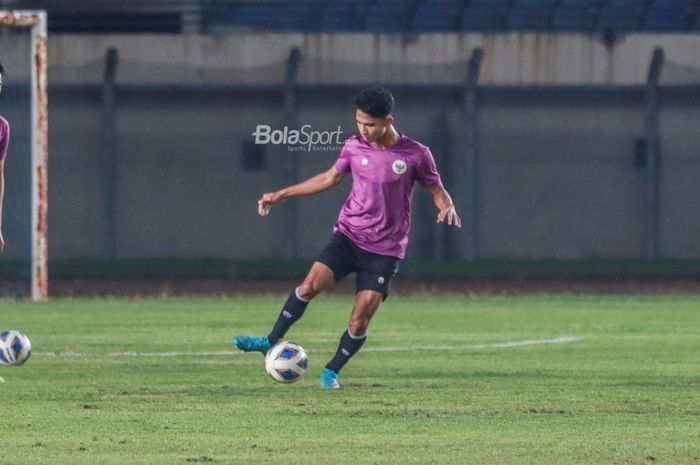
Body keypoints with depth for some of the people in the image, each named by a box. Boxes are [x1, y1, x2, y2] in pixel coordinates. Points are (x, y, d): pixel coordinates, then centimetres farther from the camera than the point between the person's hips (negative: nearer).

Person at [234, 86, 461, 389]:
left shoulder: (416, 155, -7)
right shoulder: (354, 147, 2)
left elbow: (437, 191, 4)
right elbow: (330, 178, 16)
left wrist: (447, 207, -20)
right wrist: (281, 195, 17)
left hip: (385, 249, -2)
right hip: (349, 236, 2)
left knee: (359, 321, -8)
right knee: (310, 285, -19)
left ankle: (332, 371, 14)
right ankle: (272, 342, -6)